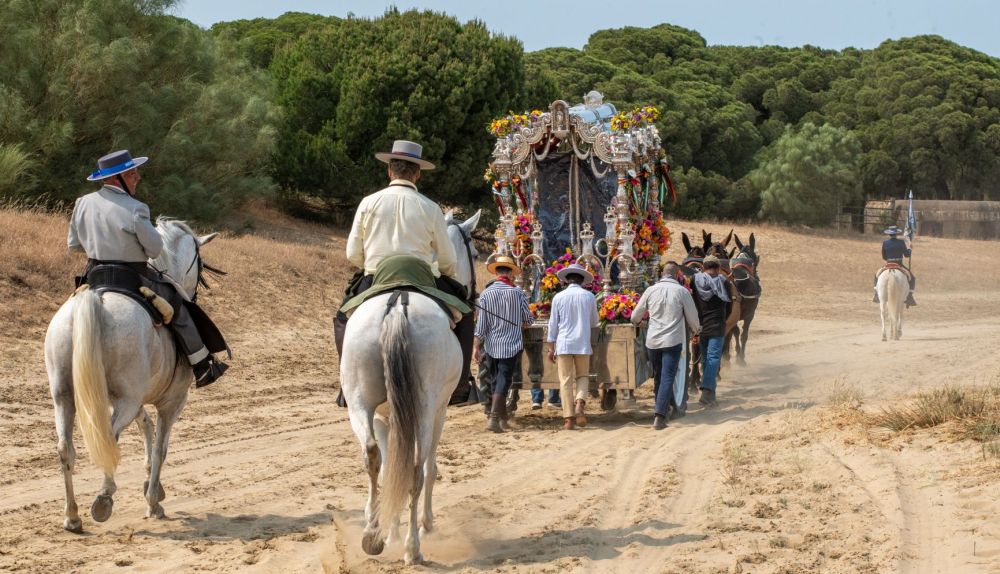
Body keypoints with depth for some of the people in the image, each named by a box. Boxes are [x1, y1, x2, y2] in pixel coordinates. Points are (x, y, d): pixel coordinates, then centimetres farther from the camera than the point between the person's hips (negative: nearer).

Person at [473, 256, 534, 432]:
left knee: (498, 380, 15)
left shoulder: (486, 294, -4)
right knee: (503, 381, -4)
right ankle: (494, 418, -18)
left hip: (492, 345, 2)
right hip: (512, 345, -2)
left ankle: (503, 419, 22)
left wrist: (476, 346, -1)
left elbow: (481, 324, -6)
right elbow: (528, 320, 2)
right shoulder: (517, 293, -6)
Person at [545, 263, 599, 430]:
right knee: (583, 376, 15)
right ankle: (580, 402, -12)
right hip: (583, 343, 1)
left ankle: (568, 418, -1)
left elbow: (553, 324, 1)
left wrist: (551, 348, 7)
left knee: (566, 380, 3)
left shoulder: (559, 297, -1)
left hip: (564, 344, -1)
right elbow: (594, 322, 13)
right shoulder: (589, 297, 1)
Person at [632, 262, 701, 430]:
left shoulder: (651, 290, 2)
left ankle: (663, 409, 29)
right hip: (673, 341, -3)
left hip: (653, 340, 3)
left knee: (658, 377, 19)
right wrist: (697, 330, 26)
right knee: (667, 378, -5)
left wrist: (637, 322, 33)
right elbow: (693, 317, 3)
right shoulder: (681, 291, -5)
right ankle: (659, 417, -16)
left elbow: (635, 317, 9)